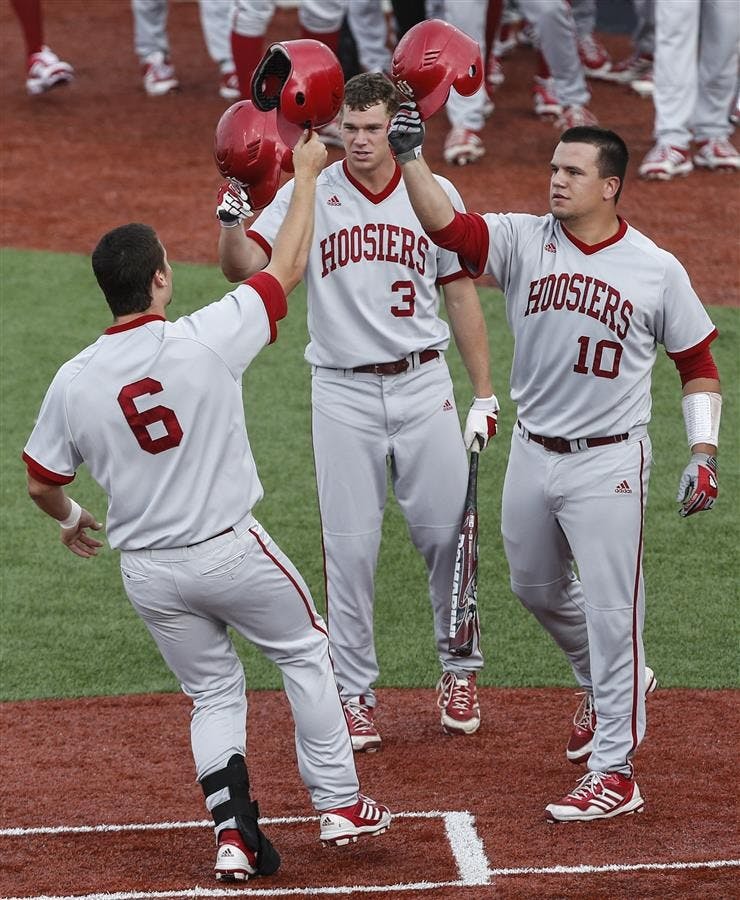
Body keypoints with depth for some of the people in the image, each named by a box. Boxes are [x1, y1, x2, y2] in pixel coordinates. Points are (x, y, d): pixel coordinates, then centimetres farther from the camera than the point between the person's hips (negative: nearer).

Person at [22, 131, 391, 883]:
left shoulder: (74, 381, -9)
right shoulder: (205, 340, -17)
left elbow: (40, 485, 2)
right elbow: (287, 266, -4)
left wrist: (70, 519, 26)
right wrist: (305, 174, 9)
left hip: (147, 573, 3)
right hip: (230, 551, -3)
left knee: (213, 692, 19)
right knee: (304, 652, 20)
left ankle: (232, 829, 7)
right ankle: (340, 806, 21)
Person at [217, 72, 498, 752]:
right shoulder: (308, 195, -3)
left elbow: (461, 295, 8)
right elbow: (244, 267, -13)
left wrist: (484, 395, 6)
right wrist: (232, 219, -34)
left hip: (423, 388, 1)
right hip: (344, 395, -1)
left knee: (445, 534, 6)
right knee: (350, 547, 2)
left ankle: (460, 670, 25)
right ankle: (355, 691, 13)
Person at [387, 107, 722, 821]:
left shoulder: (657, 270, -7)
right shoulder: (524, 241, -3)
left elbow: (697, 363, 2)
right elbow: (444, 225, -19)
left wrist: (703, 456, -7)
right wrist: (410, 155, -33)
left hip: (608, 464, -4)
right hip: (532, 454, 4)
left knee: (610, 612, -4)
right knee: (537, 591, 20)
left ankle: (614, 773, 3)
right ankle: (611, 685, 47)